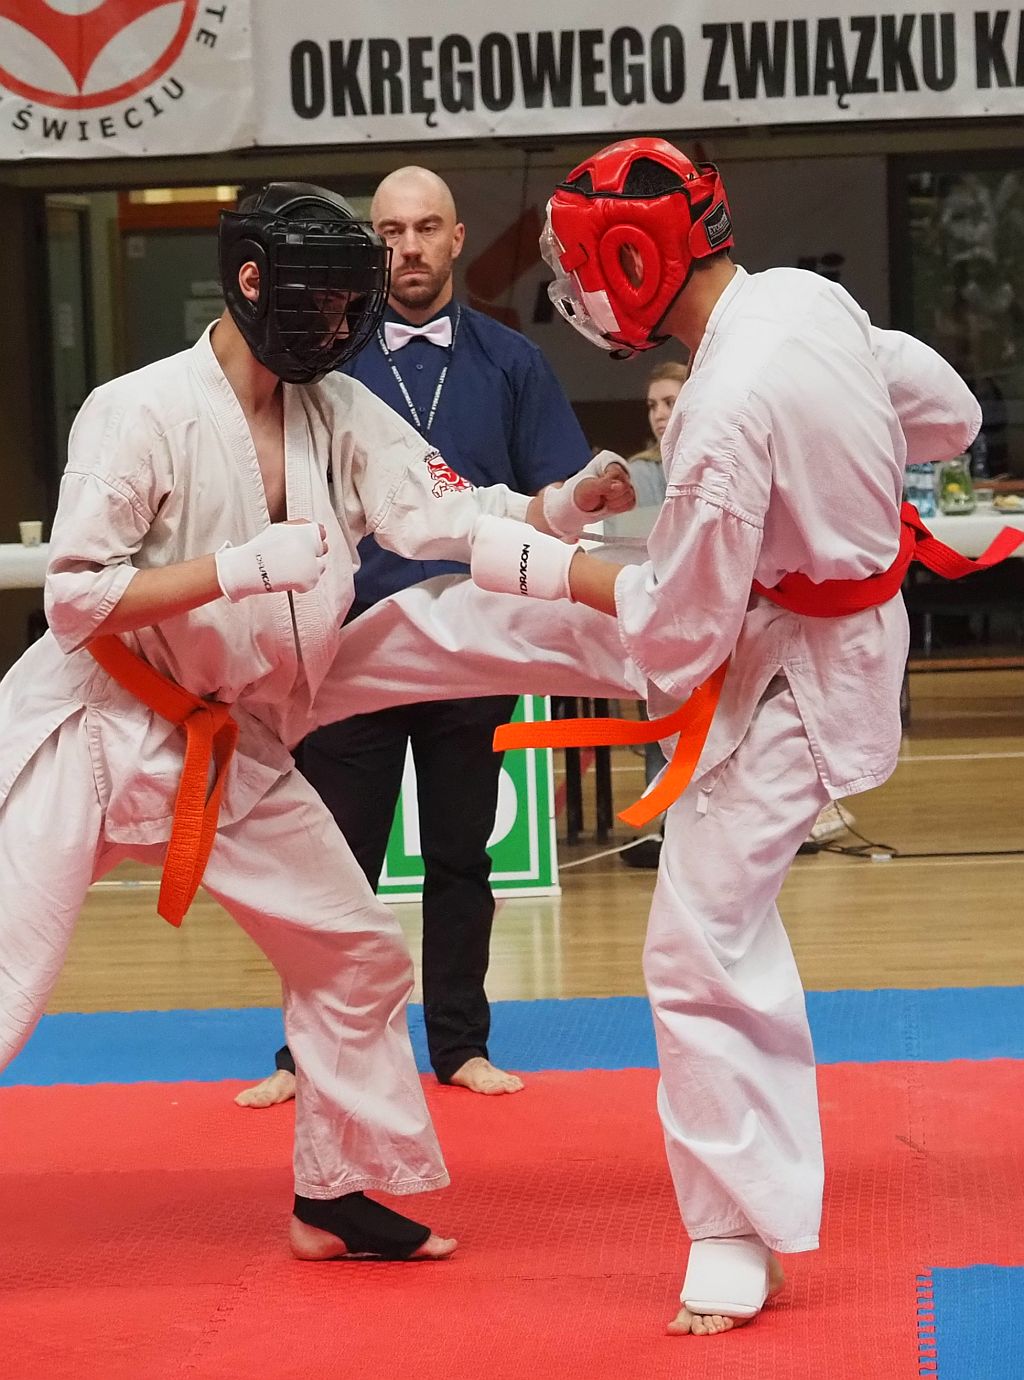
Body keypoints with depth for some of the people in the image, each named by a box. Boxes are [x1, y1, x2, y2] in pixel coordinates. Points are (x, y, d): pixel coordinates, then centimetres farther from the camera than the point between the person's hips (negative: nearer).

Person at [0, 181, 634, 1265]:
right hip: (96, 731, -7)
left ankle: (336, 1197, 26)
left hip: (232, 749, 7)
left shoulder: (340, 413, 2)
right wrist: (245, 567, -28)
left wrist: (566, 503, -25)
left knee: (356, 958, 11)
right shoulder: (141, 412, -17)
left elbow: (441, 514, -8)